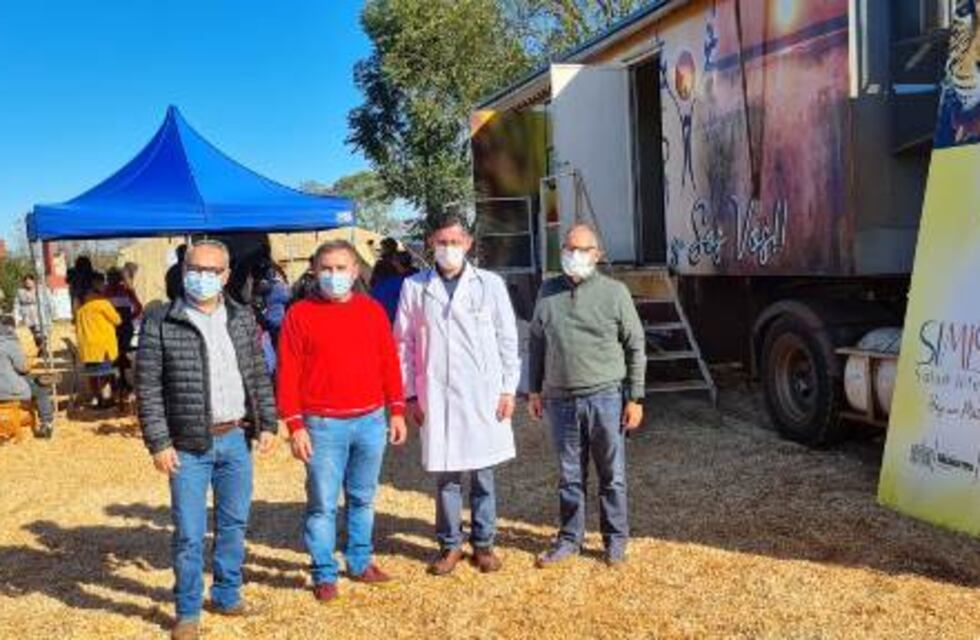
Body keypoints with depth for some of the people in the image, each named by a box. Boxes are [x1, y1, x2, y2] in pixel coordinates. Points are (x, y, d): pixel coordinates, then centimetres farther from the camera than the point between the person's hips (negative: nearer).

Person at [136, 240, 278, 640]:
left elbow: (259, 376, 10)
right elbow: (147, 387, -7)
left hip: (236, 439, 4)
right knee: (189, 534, 3)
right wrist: (158, 443, -10)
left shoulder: (242, 318, 5)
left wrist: (267, 423, 4)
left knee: (234, 523, 14)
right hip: (188, 445, -3)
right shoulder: (160, 322, -7)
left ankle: (227, 595, 32)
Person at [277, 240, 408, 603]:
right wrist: (295, 426, -10)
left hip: (371, 421, 3)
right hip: (323, 426, -3)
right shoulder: (300, 314, -3)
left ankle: (360, 562, 30)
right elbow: (288, 374, -5)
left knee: (363, 498, 15)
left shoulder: (372, 310, 6)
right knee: (322, 503, 3)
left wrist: (397, 411, 6)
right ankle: (324, 574, 16)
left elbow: (389, 362, 9)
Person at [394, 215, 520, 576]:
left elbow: (507, 339, 5)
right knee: (445, 475, 7)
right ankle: (450, 545, 22)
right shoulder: (415, 287, 4)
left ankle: (483, 543, 21)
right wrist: (410, 395, 2)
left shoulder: (490, 284, 2)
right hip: (436, 395, 0)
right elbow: (404, 343, 6)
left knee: (483, 475, 7)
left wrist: (508, 389, 0)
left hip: (483, 394, 0)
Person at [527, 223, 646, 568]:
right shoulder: (548, 291, 7)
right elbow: (536, 342, 14)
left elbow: (636, 346, 0)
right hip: (560, 399, 3)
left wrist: (635, 398, -4)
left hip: (606, 398, -2)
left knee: (612, 475, 7)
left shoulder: (614, 292, -3)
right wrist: (535, 390, 11)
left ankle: (615, 540, 22)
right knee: (570, 476, 13)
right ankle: (570, 538, 26)